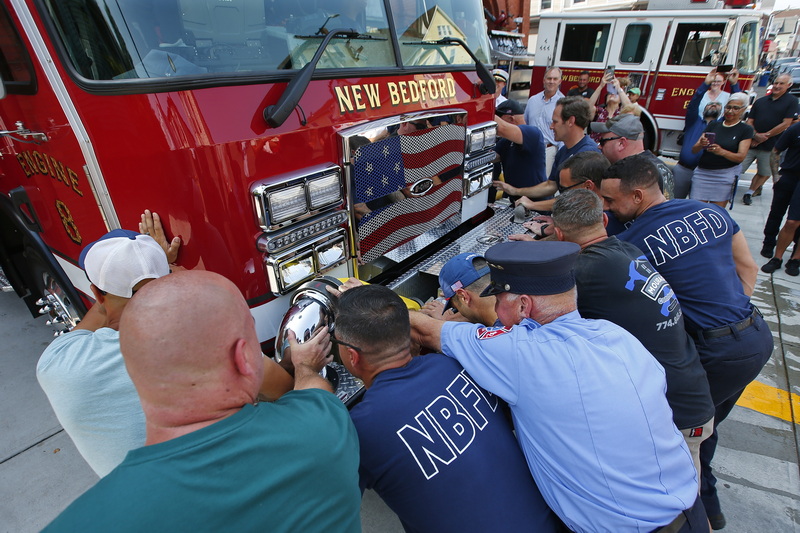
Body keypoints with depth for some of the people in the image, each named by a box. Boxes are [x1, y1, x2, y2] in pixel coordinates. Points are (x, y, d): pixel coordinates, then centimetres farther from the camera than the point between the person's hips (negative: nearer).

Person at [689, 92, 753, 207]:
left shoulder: (745, 129, 4)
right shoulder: (713, 124, 12)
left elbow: (741, 157, -7)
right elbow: (694, 150, 5)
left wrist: (722, 151, -27)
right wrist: (700, 144, -20)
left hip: (725, 175, -2)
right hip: (702, 173, 2)